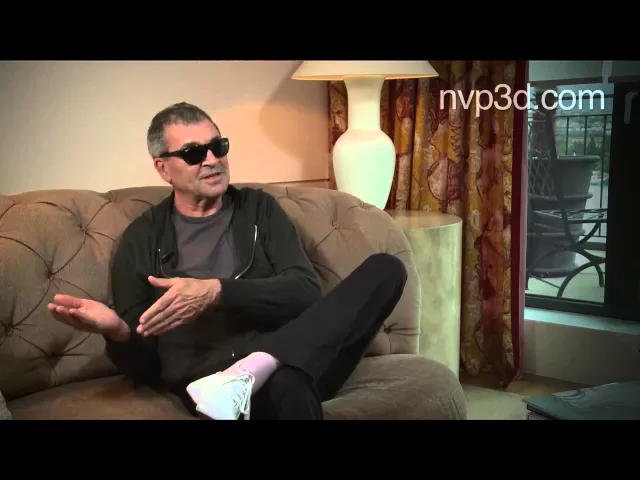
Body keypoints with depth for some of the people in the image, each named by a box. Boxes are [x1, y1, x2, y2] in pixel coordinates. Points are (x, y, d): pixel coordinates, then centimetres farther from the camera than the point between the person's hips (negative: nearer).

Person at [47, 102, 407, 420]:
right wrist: (116, 331, -15)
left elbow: (306, 292, 0)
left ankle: (251, 372, -29)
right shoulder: (143, 238, 11)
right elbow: (142, 362, 9)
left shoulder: (258, 208, 16)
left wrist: (216, 292, -14)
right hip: (211, 375, -7)